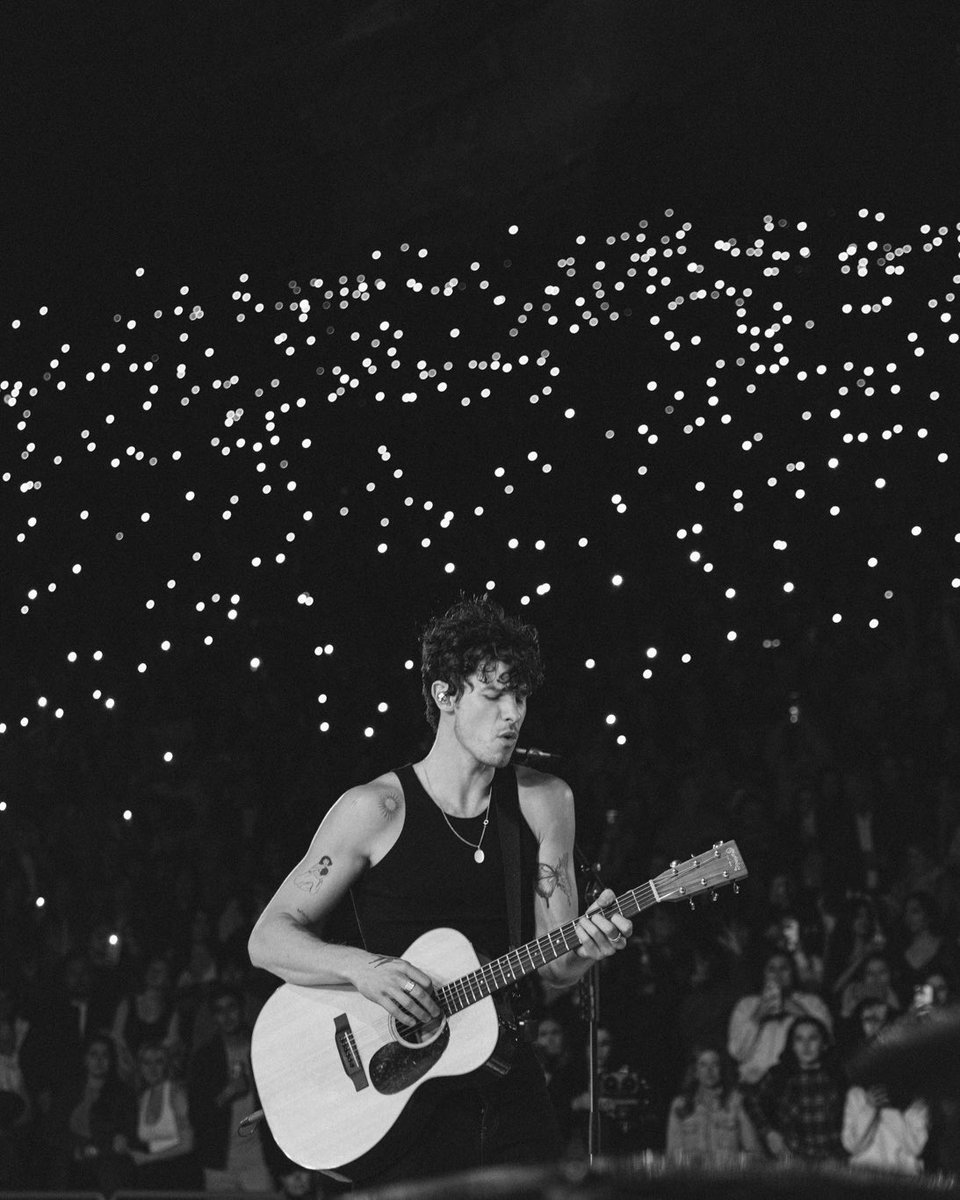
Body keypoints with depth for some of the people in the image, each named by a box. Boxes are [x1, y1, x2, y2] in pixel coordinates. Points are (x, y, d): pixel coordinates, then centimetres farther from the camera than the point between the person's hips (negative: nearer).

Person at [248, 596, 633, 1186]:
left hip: (510, 1090, 4)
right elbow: (269, 939, -5)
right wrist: (361, 968, -21)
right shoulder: (376, 810, -6)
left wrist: (584, 949, -15)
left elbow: (551, 970, 7)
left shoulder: (543, 801, 6)